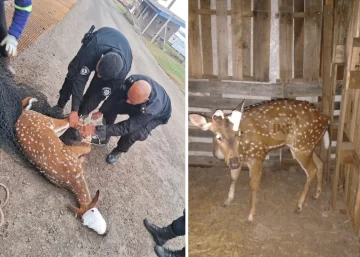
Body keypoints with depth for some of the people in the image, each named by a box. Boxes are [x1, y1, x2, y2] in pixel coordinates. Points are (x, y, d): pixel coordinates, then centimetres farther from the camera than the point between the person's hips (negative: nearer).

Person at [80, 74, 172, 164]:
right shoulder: (132, 80, -37)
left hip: (158, 114, -5)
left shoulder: (151, 109, -47)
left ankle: (119, 150, 6)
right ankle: (104, 138, 11)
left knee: (132, 133, -29)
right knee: (111, 107, -15)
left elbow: (125, 127, -43)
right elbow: (117, 95, -18)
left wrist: (96, 130, -44)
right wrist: (101, 111, -25)